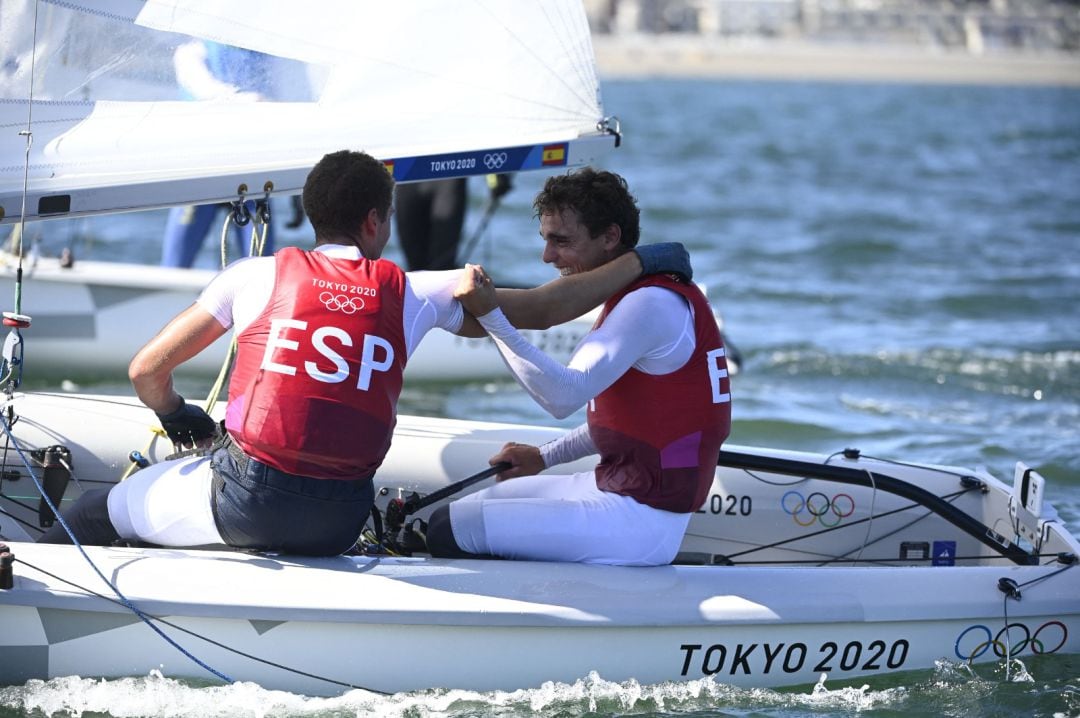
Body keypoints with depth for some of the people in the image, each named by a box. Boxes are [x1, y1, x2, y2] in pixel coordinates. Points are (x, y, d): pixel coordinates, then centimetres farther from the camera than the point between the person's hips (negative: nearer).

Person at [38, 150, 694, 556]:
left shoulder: (256, 277, 4)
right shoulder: (415, 294, 6)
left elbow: (146, 370, 9)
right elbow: (542, 308, 13)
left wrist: (177, 419, 31)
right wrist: (639, 263, 26)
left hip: (246, 498, -2)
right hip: (339, 522, 2)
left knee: (92, 514, 16)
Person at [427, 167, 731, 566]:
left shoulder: (652, 304, -20)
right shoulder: (636, 294, 14)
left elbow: (564, 397, -29)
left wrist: (490, 317, -29)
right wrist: (545, 456, 18)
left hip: (642, 520, -11)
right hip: (617, 487, 11)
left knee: (450, 532, -14)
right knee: (457, 512, 18)